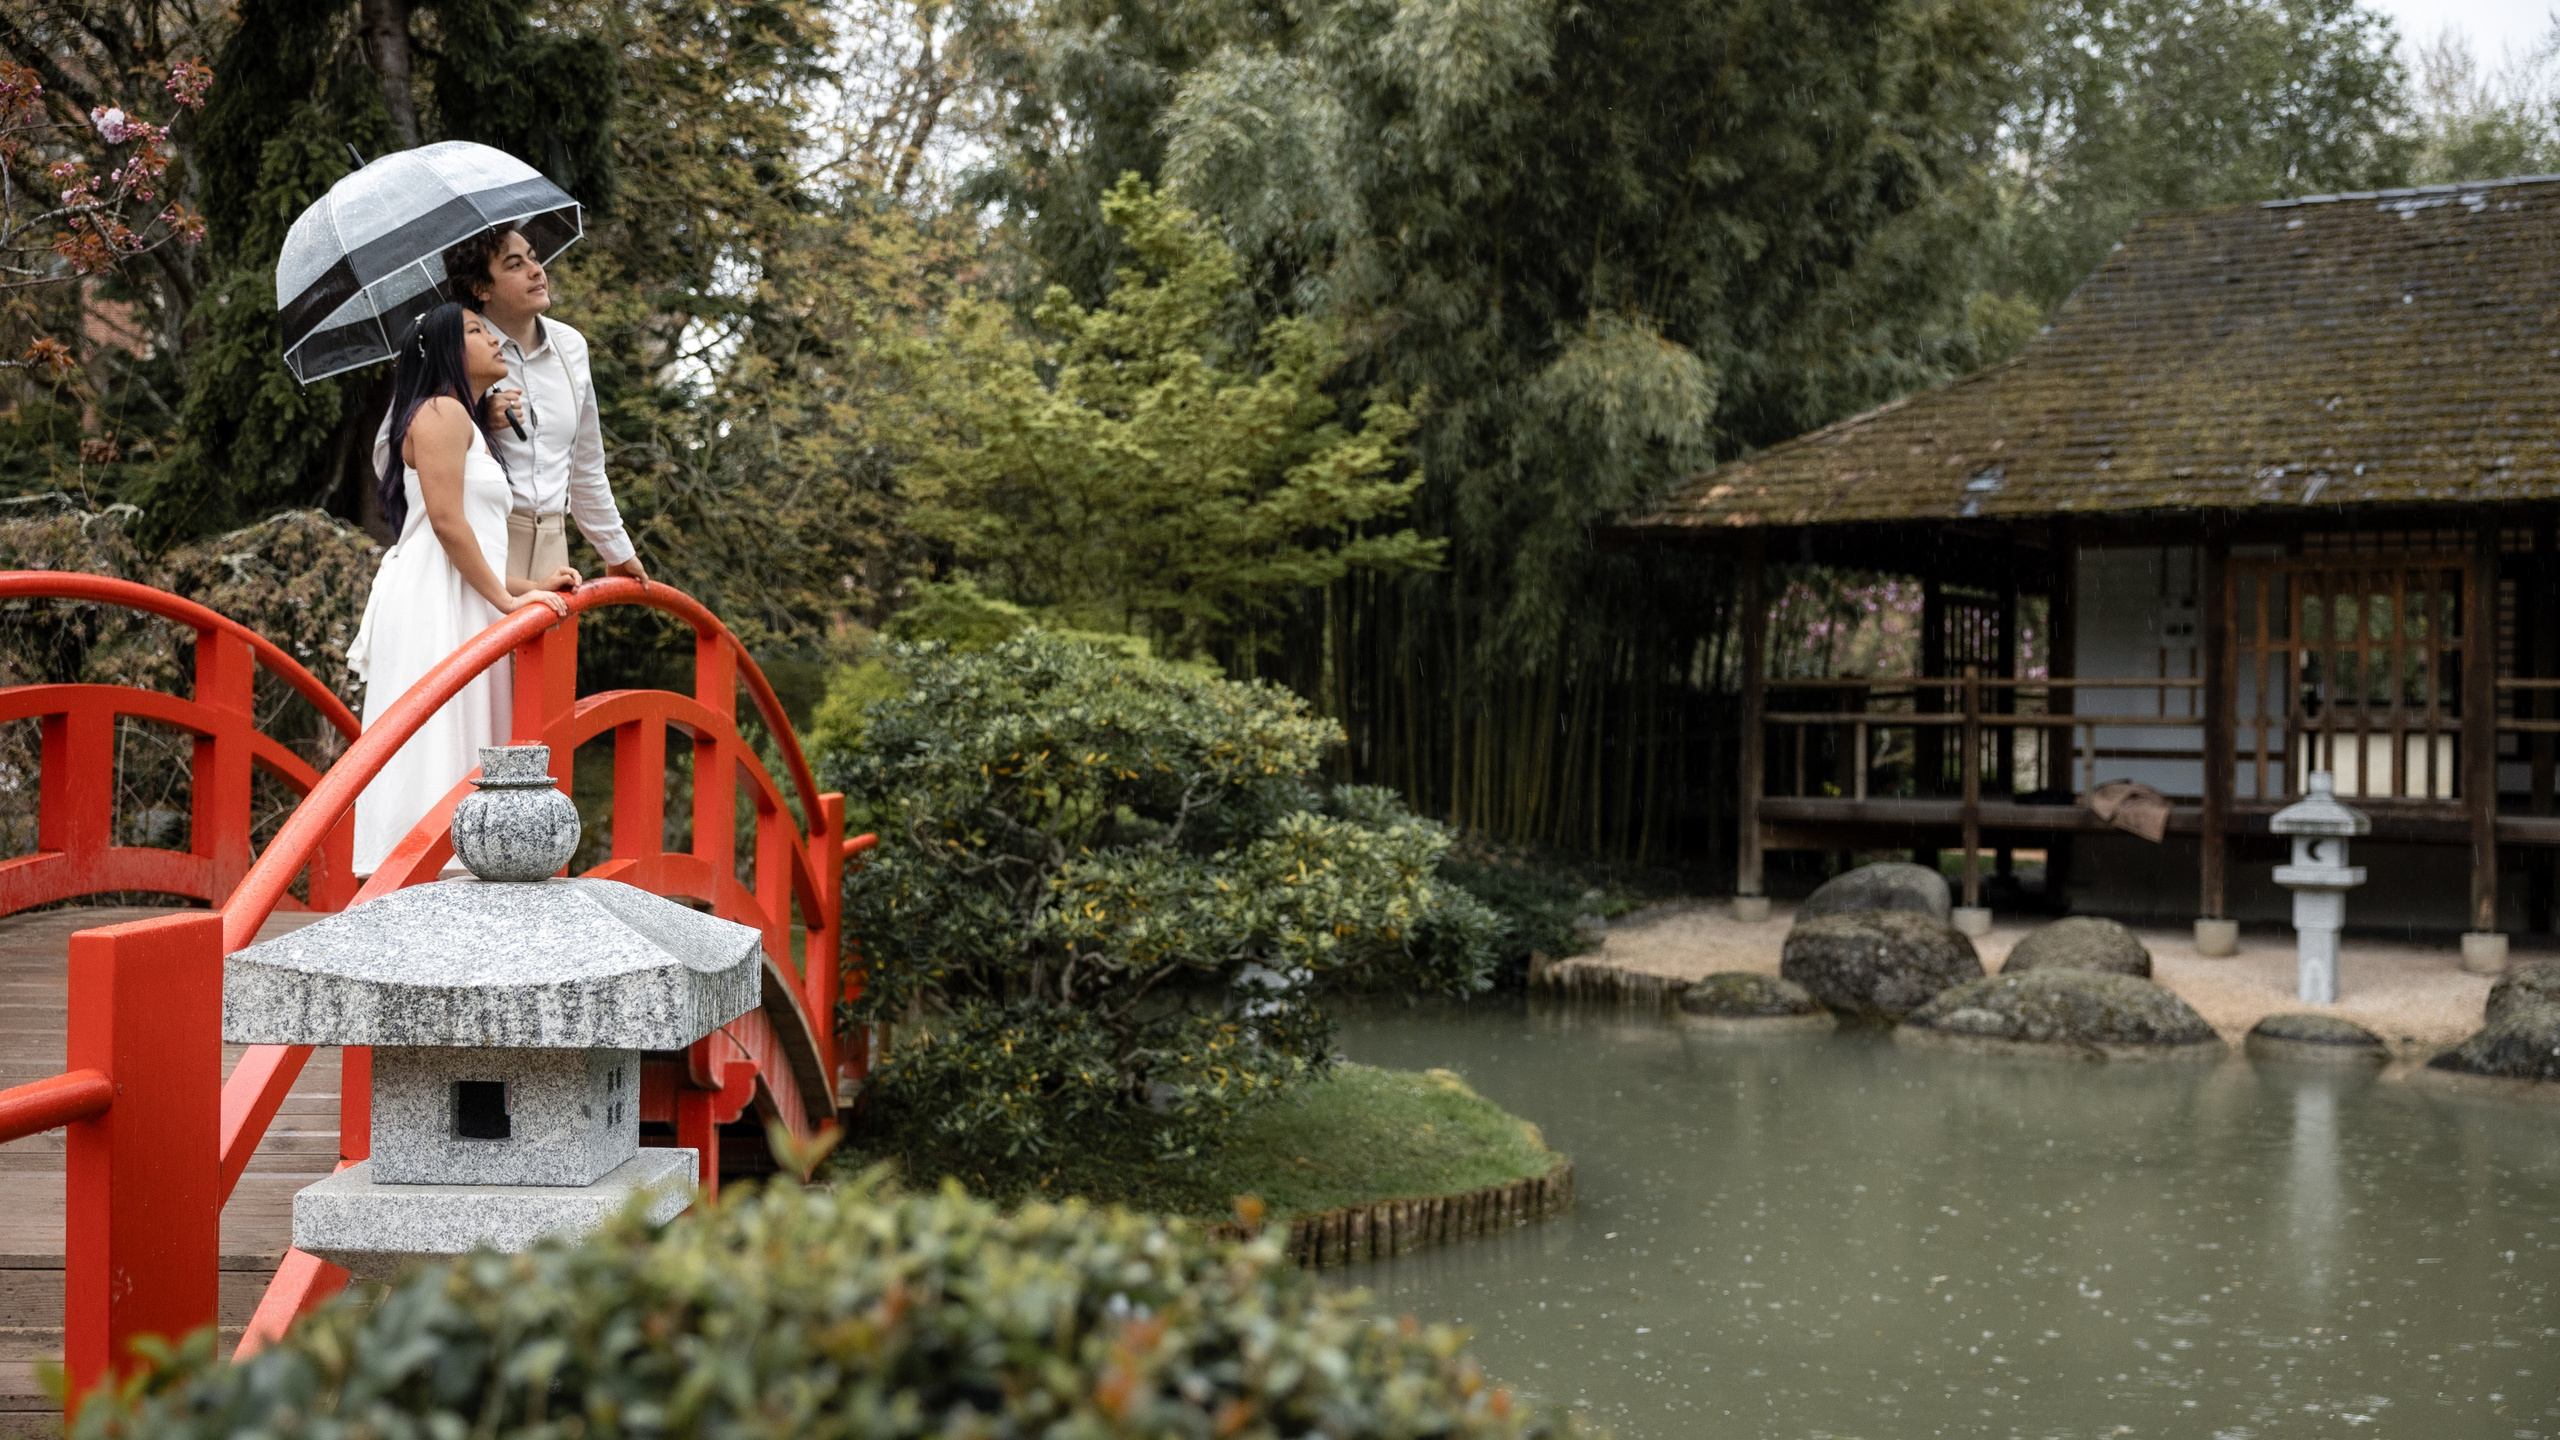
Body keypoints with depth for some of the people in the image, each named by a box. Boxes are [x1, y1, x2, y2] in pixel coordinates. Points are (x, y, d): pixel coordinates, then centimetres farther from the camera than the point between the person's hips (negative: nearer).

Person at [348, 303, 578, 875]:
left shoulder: (467, 423, 28)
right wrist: (507, 598, -12)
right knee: (434, 751, -14)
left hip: (460, 611, 9)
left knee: (461, 753, 2)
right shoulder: (441, 411, -2)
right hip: (432, 605, -9)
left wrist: (530, 586, 13)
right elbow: (445, 519, -14)